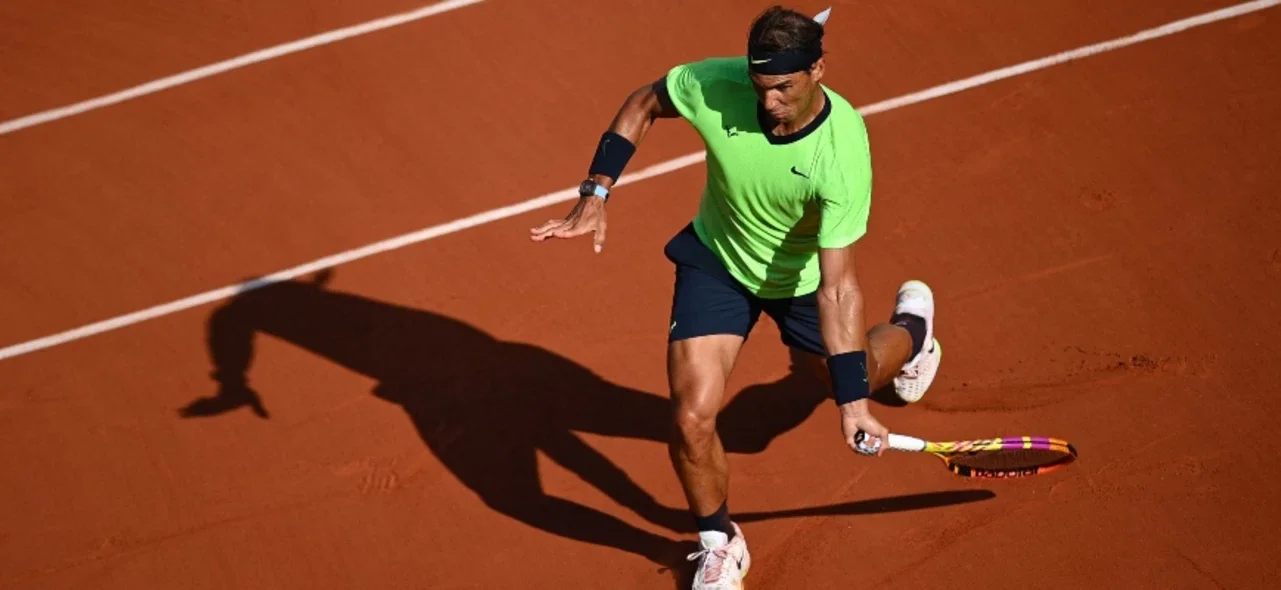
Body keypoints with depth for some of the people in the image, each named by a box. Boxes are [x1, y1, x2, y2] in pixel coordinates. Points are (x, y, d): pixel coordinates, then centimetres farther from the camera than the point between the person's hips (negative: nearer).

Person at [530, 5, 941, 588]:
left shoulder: (843, 152, -37)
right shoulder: (714, 85, -31)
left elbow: (836, 284, -36)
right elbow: (643, 104, -7)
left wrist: (853, 403, -39)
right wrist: (596, 195, -14)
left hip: (802, 276, -1)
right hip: (717, 261, 1)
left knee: (855, 380, 25)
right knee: (692, 419, -13)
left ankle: (910, 329, 62)